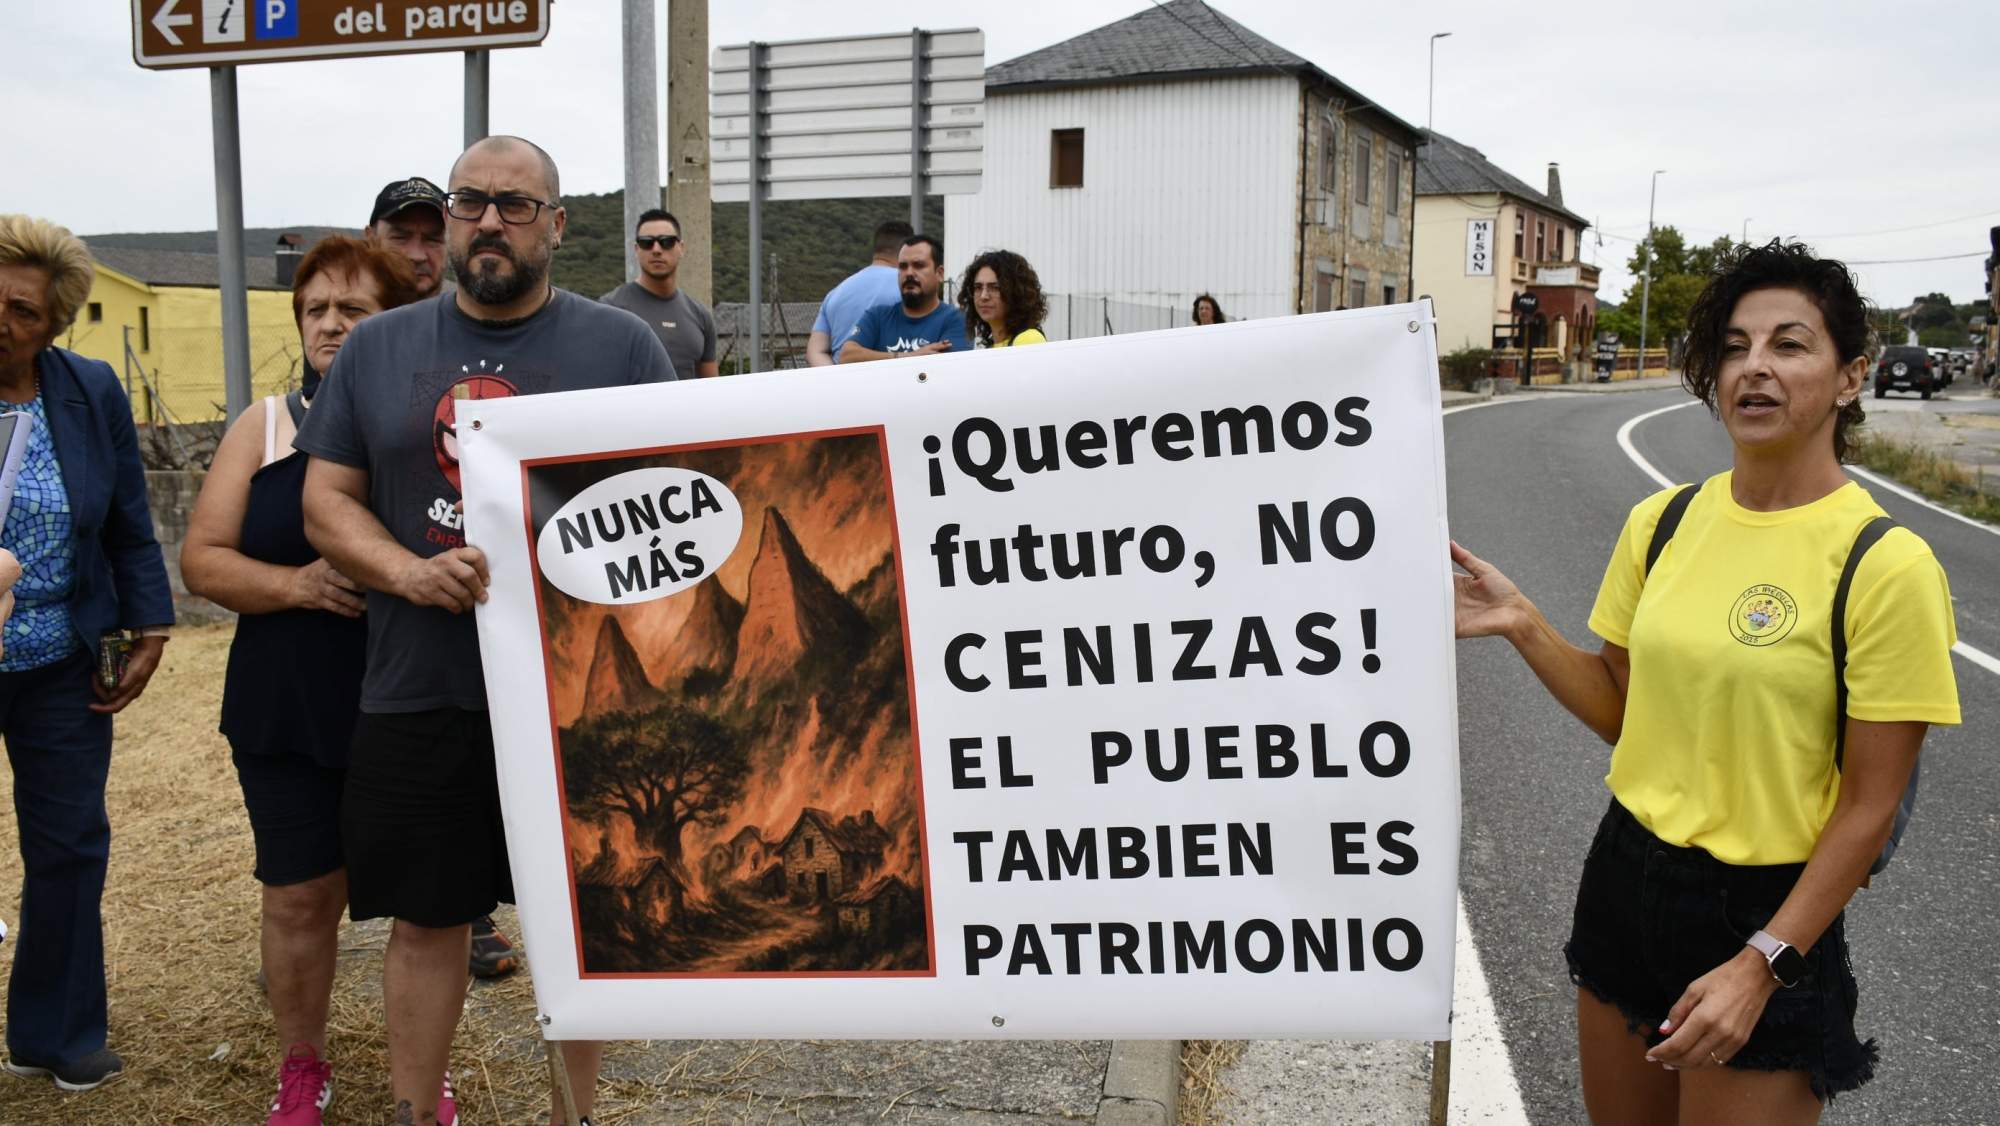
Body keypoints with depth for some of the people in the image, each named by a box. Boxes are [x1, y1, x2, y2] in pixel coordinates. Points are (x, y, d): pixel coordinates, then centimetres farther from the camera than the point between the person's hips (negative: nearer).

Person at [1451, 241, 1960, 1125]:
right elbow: (1622, 713, 7)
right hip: (1626, 876, 5)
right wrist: (1523, 627, -7)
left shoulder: (1885, 564, -16)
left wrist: (1761, 964, -17)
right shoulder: (1662, 522, -1)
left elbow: (1869, 805, -13)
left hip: (1767, 912, -5)